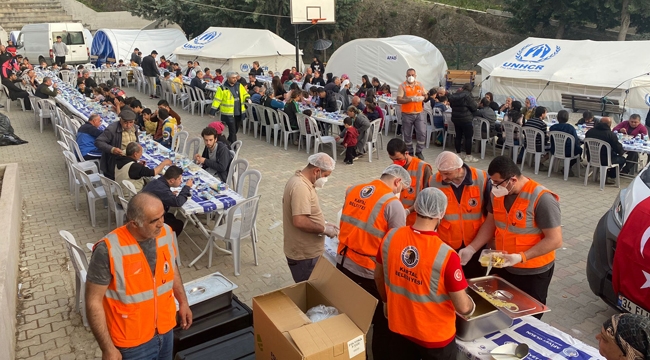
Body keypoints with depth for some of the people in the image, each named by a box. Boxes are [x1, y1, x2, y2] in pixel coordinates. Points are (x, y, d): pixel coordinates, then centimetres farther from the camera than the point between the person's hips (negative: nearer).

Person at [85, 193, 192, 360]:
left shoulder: (166, 233, -11)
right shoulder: (109, 250, -27)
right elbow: (93, 302, -19)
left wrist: (183, 301, 12)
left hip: (165, 329, 5)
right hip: (133, 341, -5)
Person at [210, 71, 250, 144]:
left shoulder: (239, 86, 7)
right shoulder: (222, 88, -9)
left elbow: (245, 94, 16)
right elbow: (217, 100, -8)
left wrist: (247, 98, -8)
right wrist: (212, 111, -11)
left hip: (238, 113, 6)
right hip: (228, 114, -6)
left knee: (235, 130, 17)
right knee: (232, 131, -7)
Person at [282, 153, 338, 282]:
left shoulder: (299, 180, 8)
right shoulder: (301, 187, -26)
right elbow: (300, 221, -33)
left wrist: (323, 223, 9)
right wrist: (324, 229, -21)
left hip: (305, 251, 10)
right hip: (304, 255, -10)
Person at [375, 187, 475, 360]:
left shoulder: (391, 237, -14)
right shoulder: (446, 255, -28)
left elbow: (378, 276, 2)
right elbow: (463, 307, -19)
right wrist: (471, 306, 4)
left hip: (399, 328, 4)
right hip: (435, 336, -3)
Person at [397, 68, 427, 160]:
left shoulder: (420, 85, 8)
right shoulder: (402, 86, -4)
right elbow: (399, 100, -12)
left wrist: (422, 98, -8)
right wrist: (411, 99, -19)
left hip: (419, 113, 3)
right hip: (407, 114, -3)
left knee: (422, 133, -3)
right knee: (407, 134, 6)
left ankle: (419, 151, 14)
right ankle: (410, 152, 22)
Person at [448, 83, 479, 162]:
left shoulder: (455, 95, 3)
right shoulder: (467, 95, -15)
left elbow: (451, 105, 19)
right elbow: (474, 107, -11)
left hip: (455, 118, 7)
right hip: (466, 119, -7)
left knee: (458, 136, 13)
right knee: (468, 137, -1)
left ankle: (458, 154, 19)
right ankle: (468, 156, 1)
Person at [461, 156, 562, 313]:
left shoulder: (542, 200, -25)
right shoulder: (497, 193, -5)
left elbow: (555, 240, -22)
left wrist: (521, 257, -30)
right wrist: (471, 249, -4)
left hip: (533, 272, -6)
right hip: (502, 267, 6)